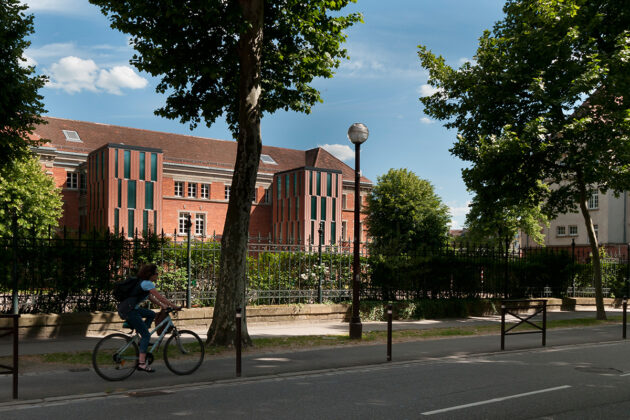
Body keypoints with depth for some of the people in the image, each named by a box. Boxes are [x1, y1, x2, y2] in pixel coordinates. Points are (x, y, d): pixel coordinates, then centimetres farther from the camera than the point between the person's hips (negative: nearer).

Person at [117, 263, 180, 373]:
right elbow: (160, 297, -12)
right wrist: (175, 306, -7)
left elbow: (151, 298, 26)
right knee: (146, 335, -6)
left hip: (125, 309, 9)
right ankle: (142, 363, -9)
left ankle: (142, 340, 14)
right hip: (129, 310, -9)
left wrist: (163, 306, 19)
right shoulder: (147, 283, -11)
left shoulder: (142, 283, 19)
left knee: (151, 314, 20)